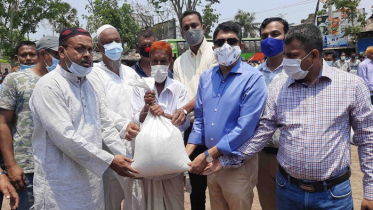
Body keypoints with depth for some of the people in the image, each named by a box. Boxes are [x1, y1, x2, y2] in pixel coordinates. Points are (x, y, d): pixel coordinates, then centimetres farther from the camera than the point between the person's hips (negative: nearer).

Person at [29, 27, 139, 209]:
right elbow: (65, 136, -21)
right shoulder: (49, 85, -13)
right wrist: (110, 161, -19)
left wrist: (127, 159, 1)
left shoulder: (89, 84, 12)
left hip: (92, 181, 7)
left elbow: (106, 126, 11)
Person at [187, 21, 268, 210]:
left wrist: (207, 156, -18)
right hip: (212, 161, 5)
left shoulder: (253, 78, -14)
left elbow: (245, 127, -20)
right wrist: (187, 152, -2)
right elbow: (199, 118, 10)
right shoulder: (205, 77, 4)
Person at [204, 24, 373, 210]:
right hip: (287, 188, 2)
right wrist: (227, 161, -2)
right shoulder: (280, 90, 0)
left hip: (334, 193, -2)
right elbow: (261, 134, 3)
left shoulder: (352, 85, -6)